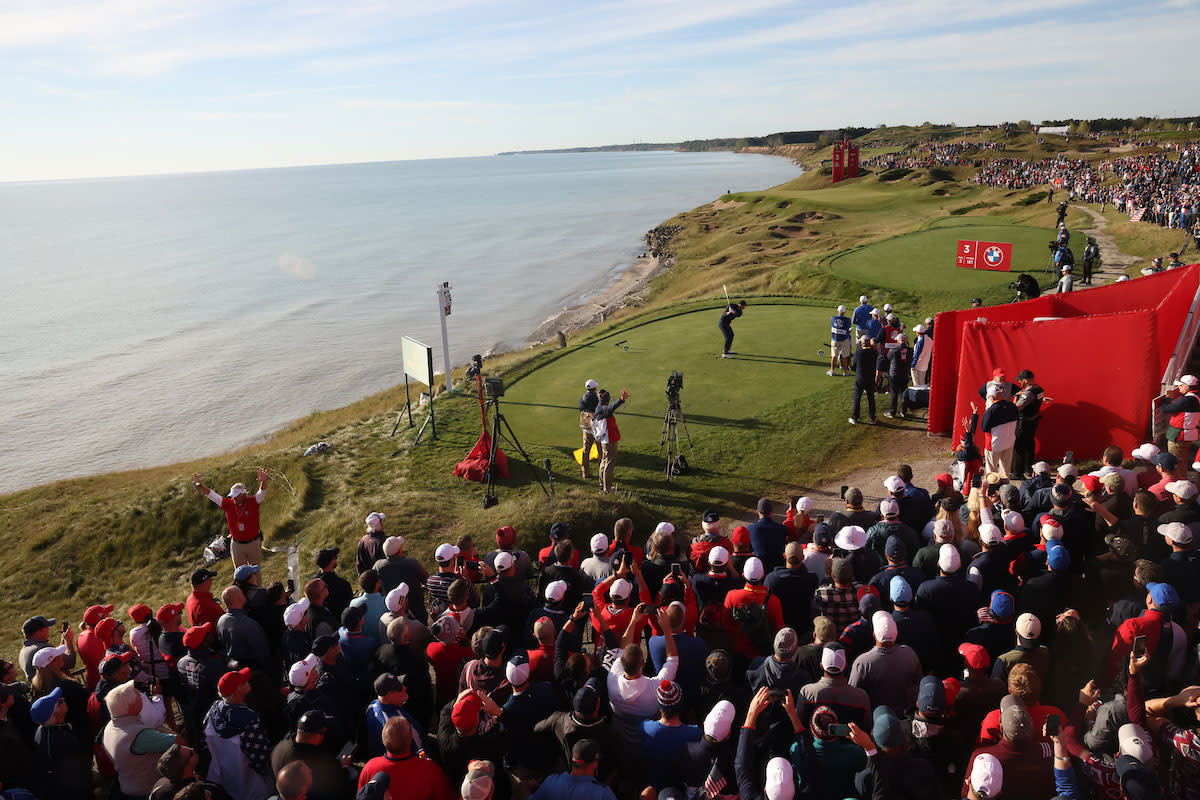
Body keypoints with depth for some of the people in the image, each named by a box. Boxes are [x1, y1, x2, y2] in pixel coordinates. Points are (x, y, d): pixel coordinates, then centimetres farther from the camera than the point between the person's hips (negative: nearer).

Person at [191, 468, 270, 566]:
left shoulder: (253, 502, -10)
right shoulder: (228, 504, -2)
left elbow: (262, 492, -26)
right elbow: (211, 494, -4)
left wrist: (263, 481, -48)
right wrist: (199, 485, -17)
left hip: (253, 543, -2)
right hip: (237, 545, 2)